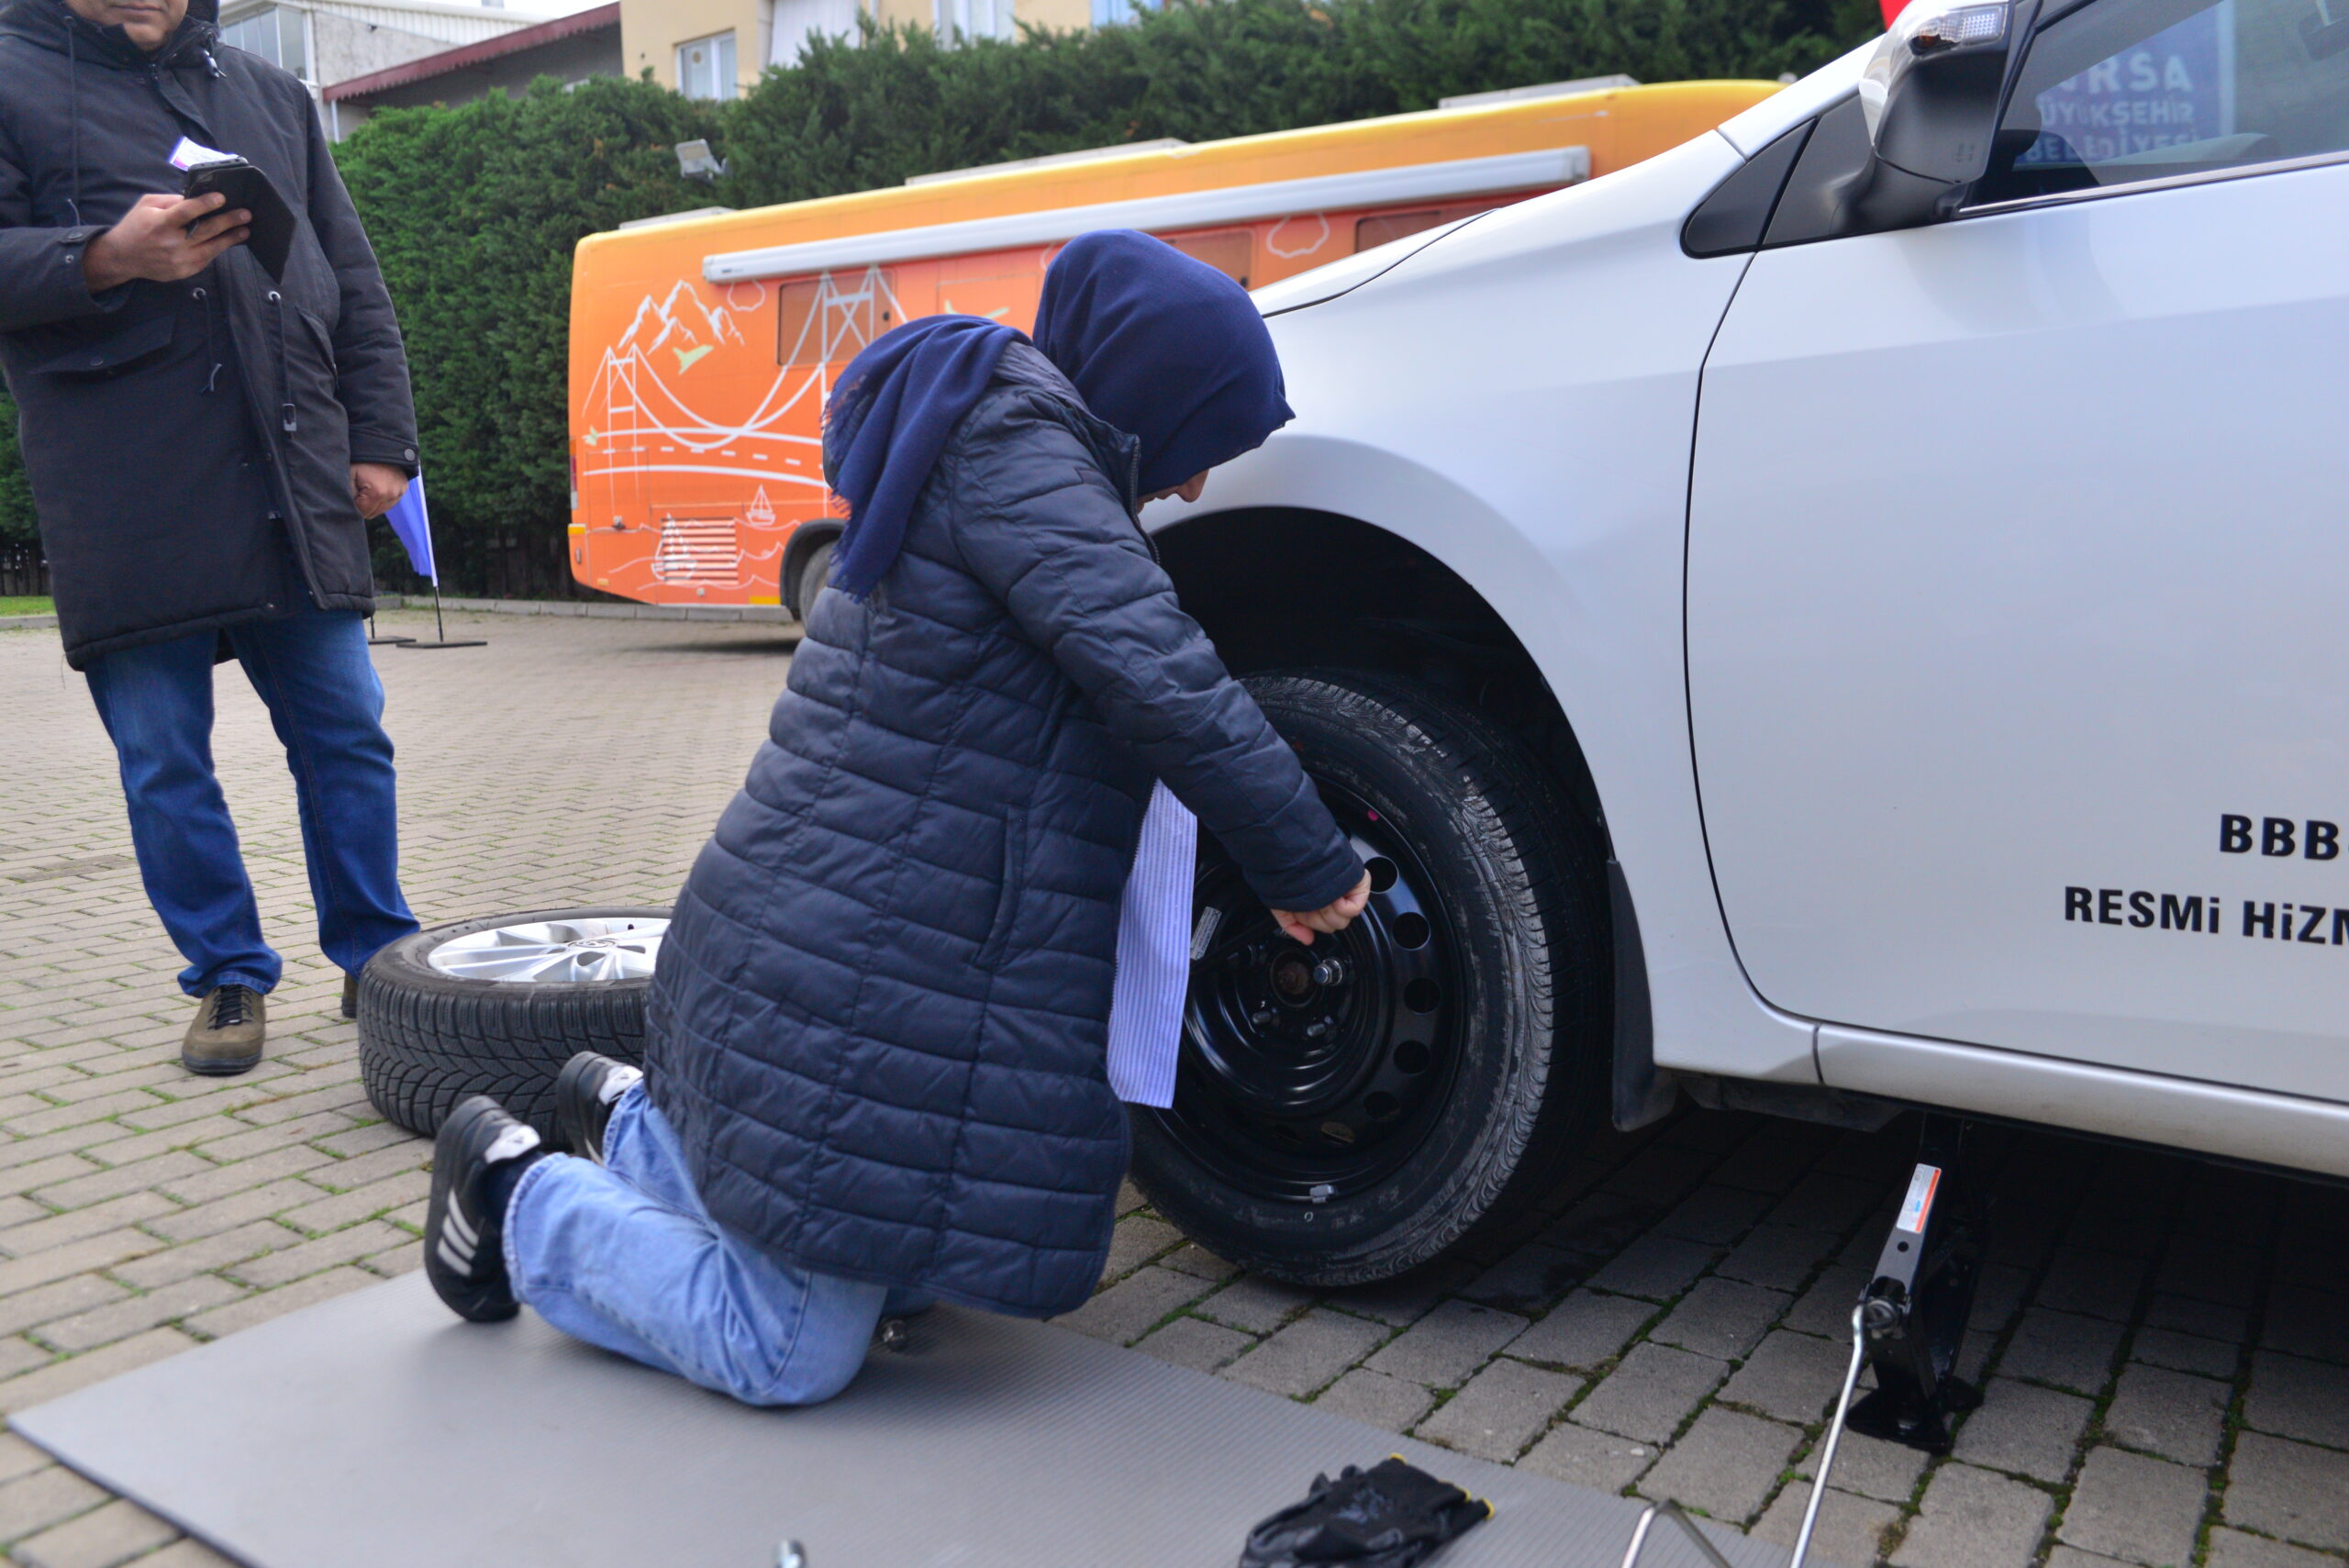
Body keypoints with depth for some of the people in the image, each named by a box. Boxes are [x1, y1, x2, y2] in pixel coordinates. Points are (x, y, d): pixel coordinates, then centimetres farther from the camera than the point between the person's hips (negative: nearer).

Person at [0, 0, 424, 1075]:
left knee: (344, 733, 5)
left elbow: (354, 283, 19)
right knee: (164, 757, 0)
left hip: (295, 490, 3)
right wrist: (106, 259, -19)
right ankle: (229, 979, 14)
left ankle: (376, 957, 19)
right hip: (131, 510, -3)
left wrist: (380, 440, 10)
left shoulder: (271, 95, 21)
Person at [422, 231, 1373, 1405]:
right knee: (791, 1359, 2)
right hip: (856, 987, -11)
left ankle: (634, 1119, 28)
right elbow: (1158, 679, -24)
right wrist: (1312, 870, -12)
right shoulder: (1012, 444, -15)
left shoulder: (1000, 442, 18)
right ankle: (518, 1191, 17)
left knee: (896, 1276, 20)